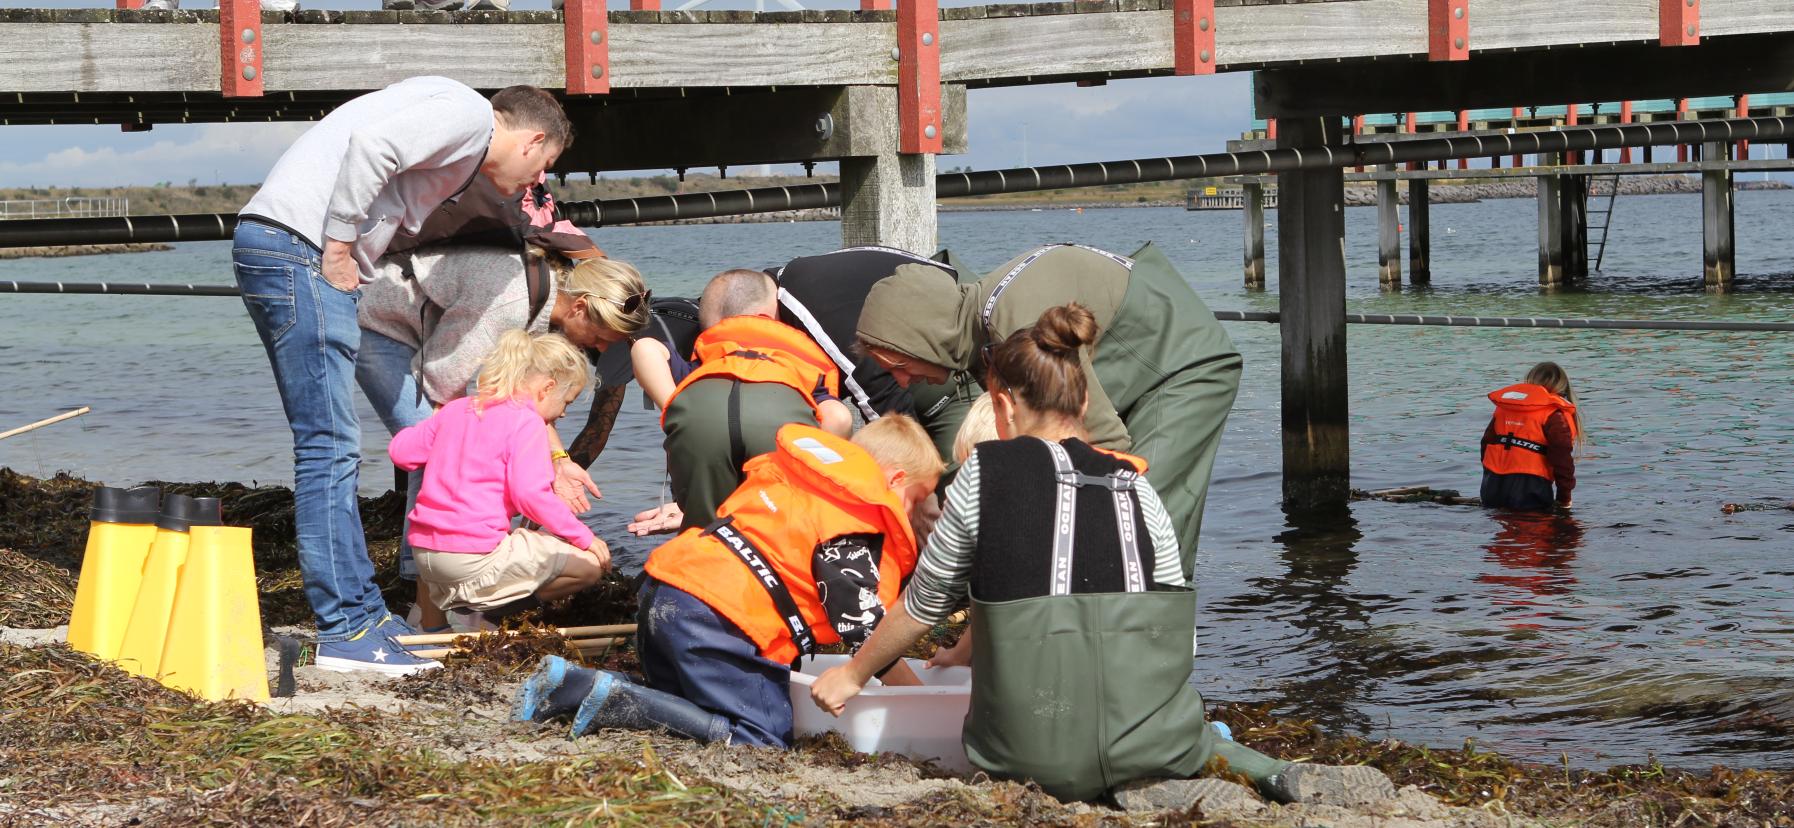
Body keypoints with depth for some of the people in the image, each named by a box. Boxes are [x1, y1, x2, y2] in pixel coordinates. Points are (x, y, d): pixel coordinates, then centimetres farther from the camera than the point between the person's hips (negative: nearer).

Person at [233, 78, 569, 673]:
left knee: (329, 446, 13)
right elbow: (370, 145, -19)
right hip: (299, 249, -10)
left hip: (267, 247, 10)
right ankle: (347, 631, -6)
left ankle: (361, 610, 19)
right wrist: (338, 249, -15)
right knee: (329, 448, -8)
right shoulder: (470, 113, -3)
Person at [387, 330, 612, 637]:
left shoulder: (457, 408, 15)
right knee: (589, 563, -4)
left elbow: (400, 449, 17)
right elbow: (531, 494, -19)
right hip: (474, 560, -9)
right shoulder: (526, 421, -8)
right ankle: (481, 609, -6)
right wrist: (583, 537, -9)